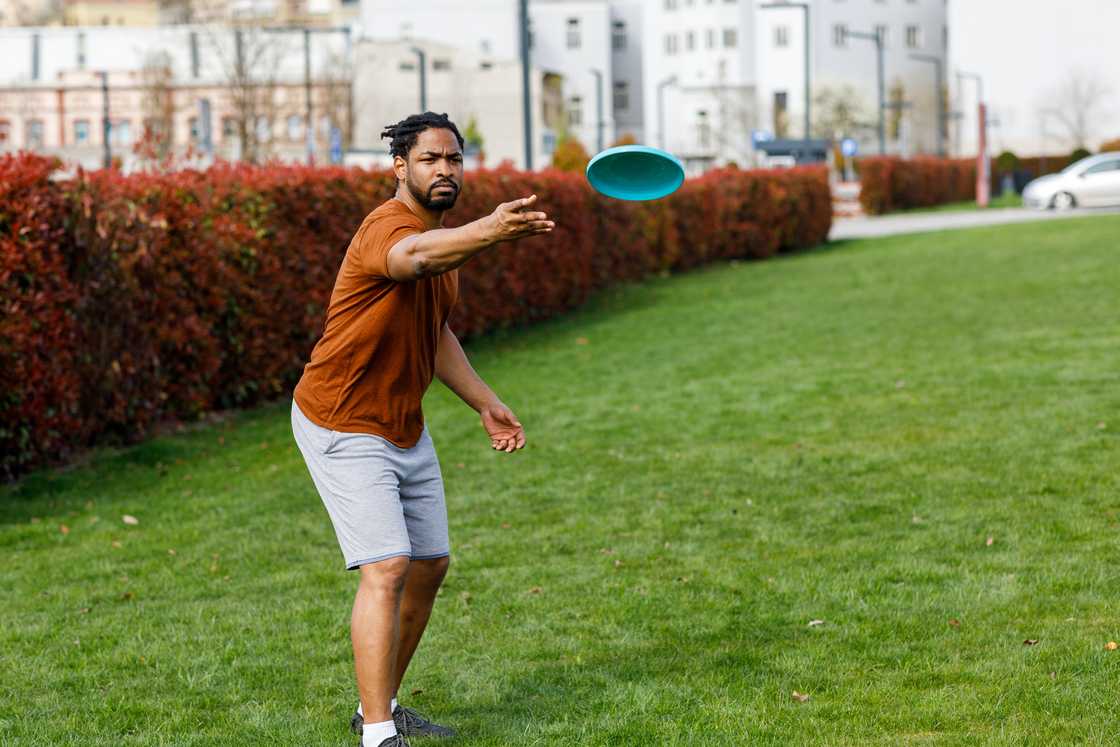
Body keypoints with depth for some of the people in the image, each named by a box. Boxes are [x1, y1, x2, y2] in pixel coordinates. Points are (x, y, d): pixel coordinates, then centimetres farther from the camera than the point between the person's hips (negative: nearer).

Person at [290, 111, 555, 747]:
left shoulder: (445, 235, 7)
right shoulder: (388, 228, -24)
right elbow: (413, 257, -52)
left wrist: (486, 403, 17)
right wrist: (490, 231, -70)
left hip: (404, 427, 9)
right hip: (343, 426, -9)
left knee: (430, 565, 13)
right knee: (387, 568, -18)